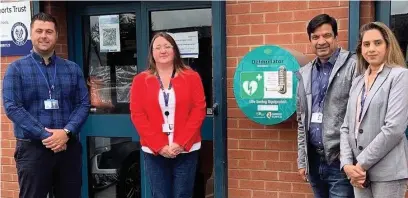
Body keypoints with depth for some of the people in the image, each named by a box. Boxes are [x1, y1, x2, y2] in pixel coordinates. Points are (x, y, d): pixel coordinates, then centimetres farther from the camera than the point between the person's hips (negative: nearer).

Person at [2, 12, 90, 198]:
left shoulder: (72, 68, 9)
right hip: (32, 148, -2)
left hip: (69, 146, 3)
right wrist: (45, 135, -16)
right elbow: (12, 107, -8)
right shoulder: (16, 68, 2)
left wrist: (66, 132, -13)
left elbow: (83, 104, 4)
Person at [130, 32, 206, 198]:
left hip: (186, 150, 0)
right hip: (154, 152, 1)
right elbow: (137, 115, -1)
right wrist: (159, 146, -10)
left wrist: (181, 143, -11)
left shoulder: (191, 77, 3)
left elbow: (199, 110, -2)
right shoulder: (140, 80, 4)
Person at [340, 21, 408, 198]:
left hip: (387, 172, -5)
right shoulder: (357, 82, 13)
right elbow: (346, 126, 10)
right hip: (359, 171, 5)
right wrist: (347, 163, -5)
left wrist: (362, 164, -14)